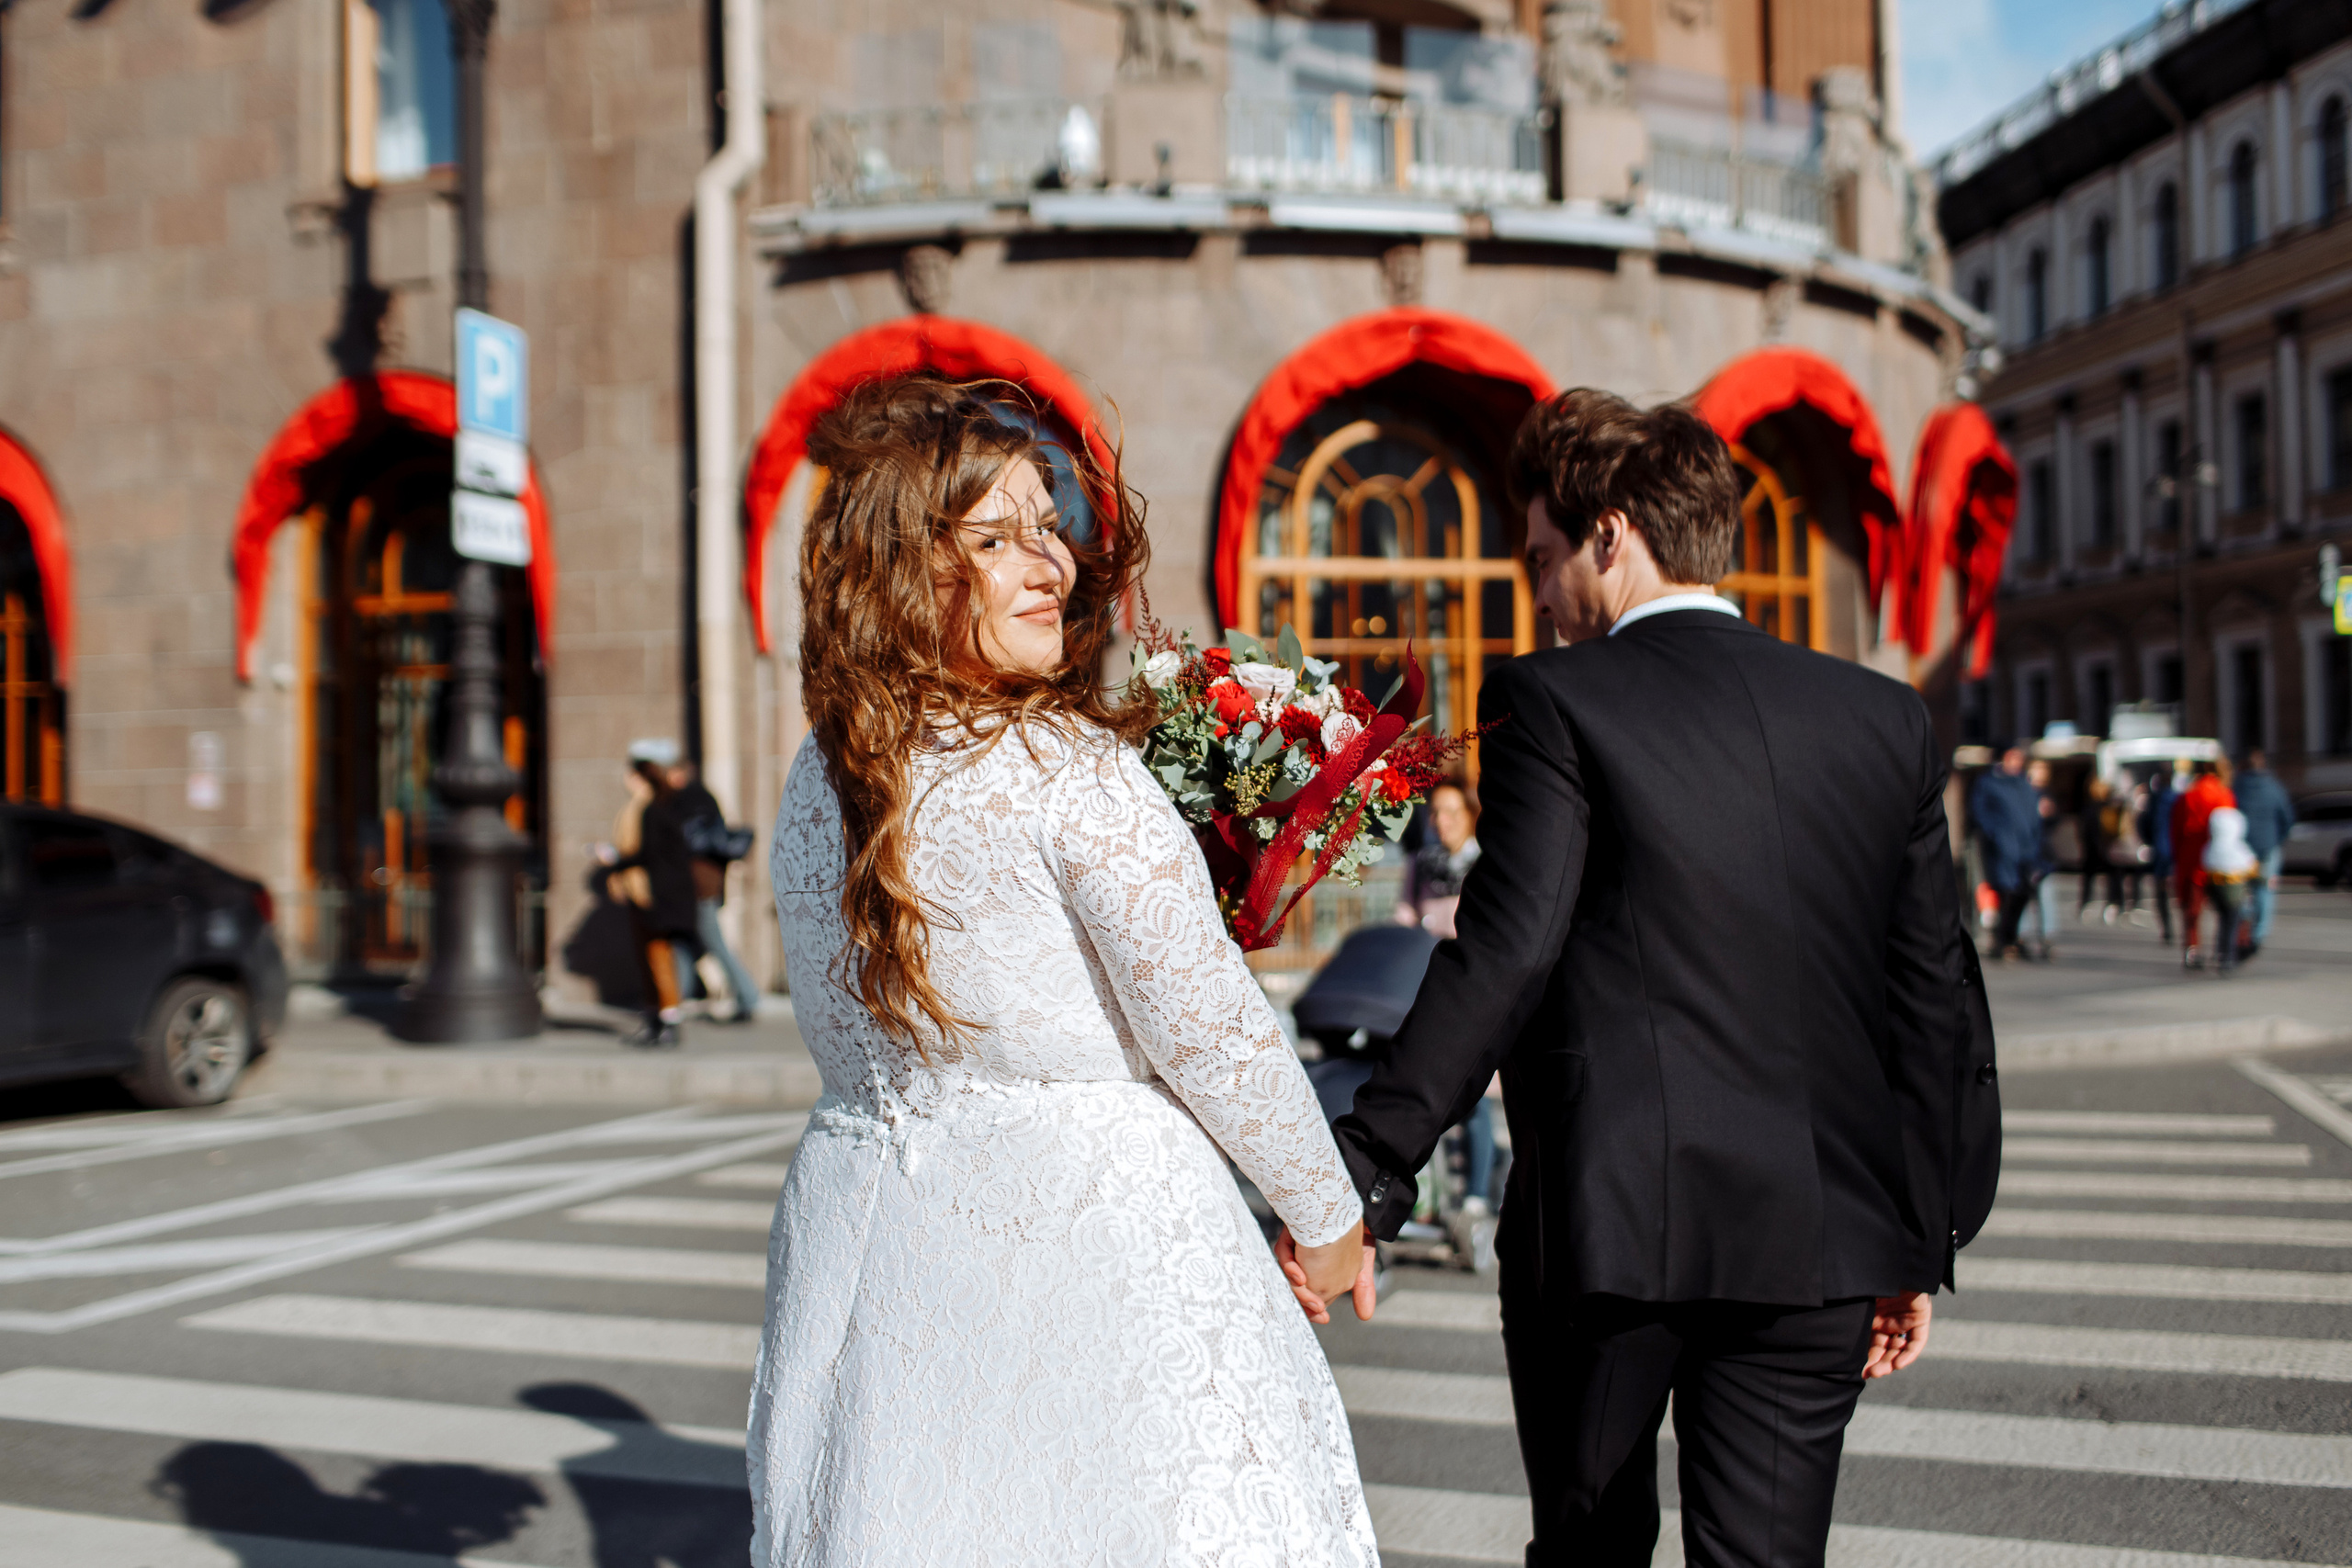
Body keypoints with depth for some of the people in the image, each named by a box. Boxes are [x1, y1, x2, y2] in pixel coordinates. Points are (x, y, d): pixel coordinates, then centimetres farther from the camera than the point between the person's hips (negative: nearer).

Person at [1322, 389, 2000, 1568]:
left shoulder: (1556, 701, -7)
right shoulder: (1887, 718, 7)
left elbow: (1504, 953, -19)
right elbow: (1935, 996, 9)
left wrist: (1366, 1181, -18)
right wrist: (1920, 1245, 16)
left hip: (1613, 1220, -3)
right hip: (1819, 1238, 4)